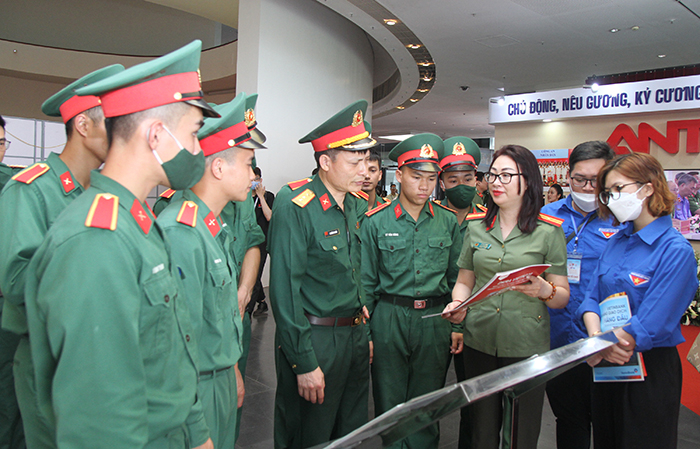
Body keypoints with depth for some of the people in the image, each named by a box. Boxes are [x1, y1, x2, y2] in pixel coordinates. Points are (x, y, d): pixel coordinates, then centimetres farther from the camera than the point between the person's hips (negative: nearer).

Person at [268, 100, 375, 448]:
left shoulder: (352, 205, 8)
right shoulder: (294, 205, -18)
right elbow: (285, 289, -20)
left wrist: (362, 333, 16)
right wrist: (304, 364, -19)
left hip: (354, 337, 8)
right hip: (314, 341, -7)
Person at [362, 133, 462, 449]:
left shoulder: (448, 221, 3)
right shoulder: (376, 222, -3)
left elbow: (456, 279, 8)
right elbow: (366, 283, 1)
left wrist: (457, 326, 4)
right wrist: (364, 333, -1)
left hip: (435, 320, 2)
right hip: (389, 319, -1)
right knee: (390, 403, 10)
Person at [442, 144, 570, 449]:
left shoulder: (549, 231, -2)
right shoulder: (475, 226, 7)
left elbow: (562, 297, 0)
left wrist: (544, 290, -22)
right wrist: (457, 304, -7)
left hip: (527, 347, -2)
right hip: (479, 342, 3)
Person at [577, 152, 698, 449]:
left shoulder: (676, 251, -16)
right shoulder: (617, 241, 5)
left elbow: (650, 326, -21)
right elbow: (592, 297, 0)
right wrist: (597, 337, -18)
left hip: (650, 371, -6)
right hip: (605, 365, 6)